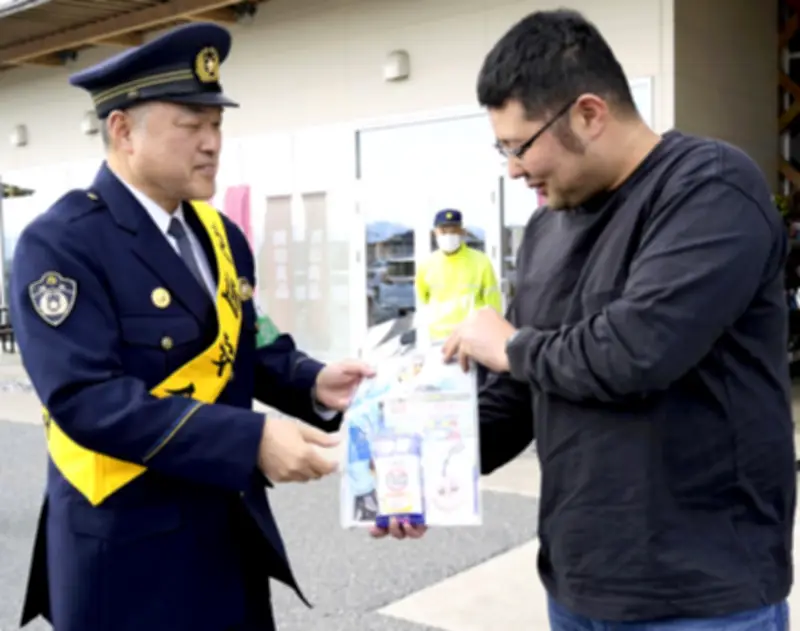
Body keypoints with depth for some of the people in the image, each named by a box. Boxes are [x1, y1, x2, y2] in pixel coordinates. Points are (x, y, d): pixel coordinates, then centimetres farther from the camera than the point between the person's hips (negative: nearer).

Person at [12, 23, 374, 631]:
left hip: (231, 528, 7)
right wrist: (251, 441, -30)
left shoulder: (220, 234, 7)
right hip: (130, 543, -7)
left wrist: (313, 383, -10)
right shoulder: (61, 243, -16)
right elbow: (87, 398, -25)